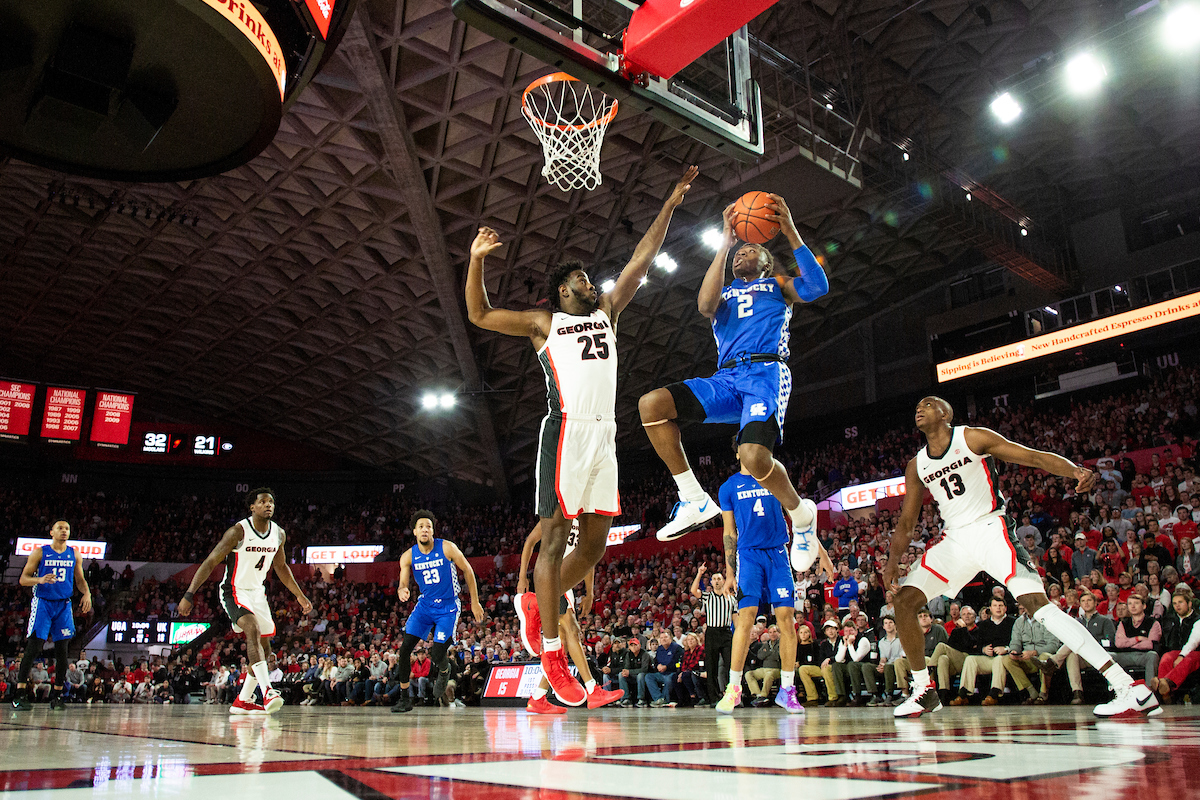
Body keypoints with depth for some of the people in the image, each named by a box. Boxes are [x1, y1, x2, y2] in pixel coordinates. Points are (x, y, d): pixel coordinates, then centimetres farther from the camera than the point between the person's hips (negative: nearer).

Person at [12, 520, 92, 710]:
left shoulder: (74, 555, 9)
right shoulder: (39, 552, -1)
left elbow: (80, 580, 17)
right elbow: (23, 579, -2)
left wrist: (87, 594, -2)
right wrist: (40, 580, -22)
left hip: (64, 605, 3)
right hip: (42, 603, -3)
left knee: (62, 650, 3)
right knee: (33, 648, -11)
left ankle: (57, 695, 12)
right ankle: (20, 694, -4)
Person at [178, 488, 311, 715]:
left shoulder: (279, 534, -1)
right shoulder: (239, 531, -19)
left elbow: (281, 567, 15)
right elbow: (210, 563, -18)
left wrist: (299, 595, 16)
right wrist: (189, 595, -25)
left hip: (257, 592, 7)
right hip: (234, 592, -7)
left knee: (264, 650, 9)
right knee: (253, 629, -31)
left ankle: (243, 701, 24)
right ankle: (268, 692, -38)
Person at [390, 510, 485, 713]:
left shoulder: (447, 548, -14)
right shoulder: (408, 556, -6)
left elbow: (468, 570, -5)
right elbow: (403, 584, -7)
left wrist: (475, 602, -4)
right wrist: (401, 591, -34)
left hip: (448, 607, -3)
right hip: (425, 605, 4)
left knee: (437, 654, -12)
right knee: (404, 648, -9)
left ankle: (444, 671, 27)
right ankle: (404, 698, 5)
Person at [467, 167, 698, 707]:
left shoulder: (607, 312, 25)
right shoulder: (543, 322, 13)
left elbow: (641, 259, 24)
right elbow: (478, 315, 10)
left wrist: (670, 204, 22)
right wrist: (476, 259, -2)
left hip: (605, 435, 6)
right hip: (567, 430, -6)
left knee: (595, 542, 7)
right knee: (555, 540, -5)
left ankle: (535, 606, 27)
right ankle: (552, 654, 1)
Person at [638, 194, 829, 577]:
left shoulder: (777, 285, 22)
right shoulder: (724, 293, 29)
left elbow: (818, 287, 0)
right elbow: (705, 305, 2)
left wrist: (790, 232, -6)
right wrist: (725, 243, 3)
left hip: (765, 372, -4)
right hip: (725, 380, 5)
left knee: (754, 455, -32)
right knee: (651, 404, -18)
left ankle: (802, 516, 1)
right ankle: (695, 501, -12)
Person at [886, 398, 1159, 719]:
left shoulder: (973, 438, -4)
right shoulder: (916, 466, 9)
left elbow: (1035, 457, -9)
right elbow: (906, 522, 13)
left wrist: (1076, 470, -29)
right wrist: (893, 560, -3)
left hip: (990, 529, -5)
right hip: (954, 537, 6)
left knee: (1035, 601, -22)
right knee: (904, 600, -5)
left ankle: (1130, 687, -23)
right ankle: (924, 690, 10)